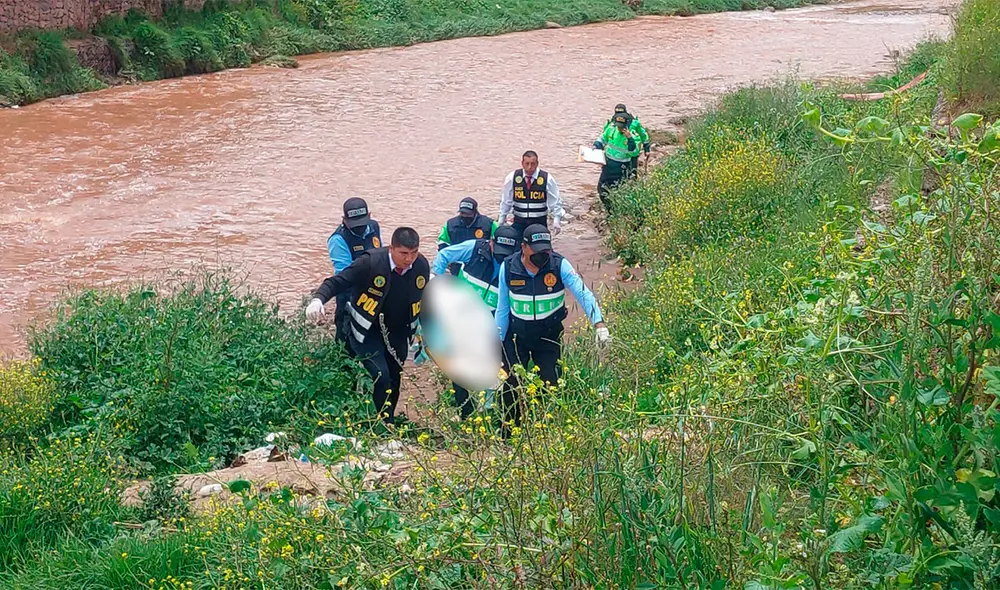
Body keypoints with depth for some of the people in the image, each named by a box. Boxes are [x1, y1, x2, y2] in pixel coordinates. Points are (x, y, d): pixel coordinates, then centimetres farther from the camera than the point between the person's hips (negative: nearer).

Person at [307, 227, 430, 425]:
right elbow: (337, 281, -26)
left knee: (393, 379, 11)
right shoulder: (371, 262, -26)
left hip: (397, 332, 4)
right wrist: (318, 299, -45)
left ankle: (389, 421, 29)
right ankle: (385, 424, -1)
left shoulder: (422, 266, -11)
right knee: (380, 376, -16)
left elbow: (422, 300, 7)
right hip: (366, 329, -4)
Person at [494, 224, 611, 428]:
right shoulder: (508, 267, -12)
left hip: (549, 336, -1)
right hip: (516, 336, 1)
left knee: (551, 385, 3)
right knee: (510, 386, 2)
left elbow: (583, 293, -24)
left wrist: (599, 324, -37)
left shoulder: (559, 265, -17)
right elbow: (503, 308, -2)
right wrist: (497, 343, 1)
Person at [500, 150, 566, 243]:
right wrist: (501, 222, 15)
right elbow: (505, 201, 9)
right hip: (519, 221, 1)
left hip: (539, 222, -1)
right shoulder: (512, 178, -2)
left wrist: (556, 220, -8)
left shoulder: (547, 179, -6)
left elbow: (555, 202, 0)